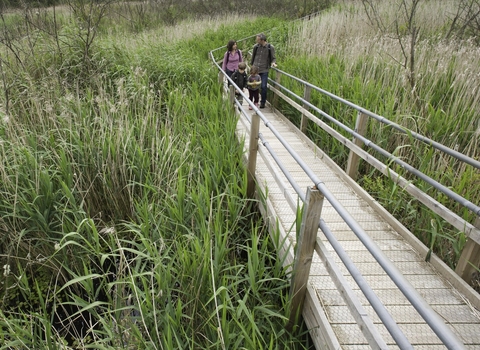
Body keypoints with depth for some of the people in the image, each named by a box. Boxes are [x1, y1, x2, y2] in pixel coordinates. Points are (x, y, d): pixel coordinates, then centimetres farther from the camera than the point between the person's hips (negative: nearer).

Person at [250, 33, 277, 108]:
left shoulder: (270, 47, -6)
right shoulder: (256, 46, 1)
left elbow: (273, 58, 3)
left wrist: (273, 63, -19)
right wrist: (251, 65, 22)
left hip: (264, 70, -3)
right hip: (255, 70, 3)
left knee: (263, 86, -5)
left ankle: (263, 102, 11)